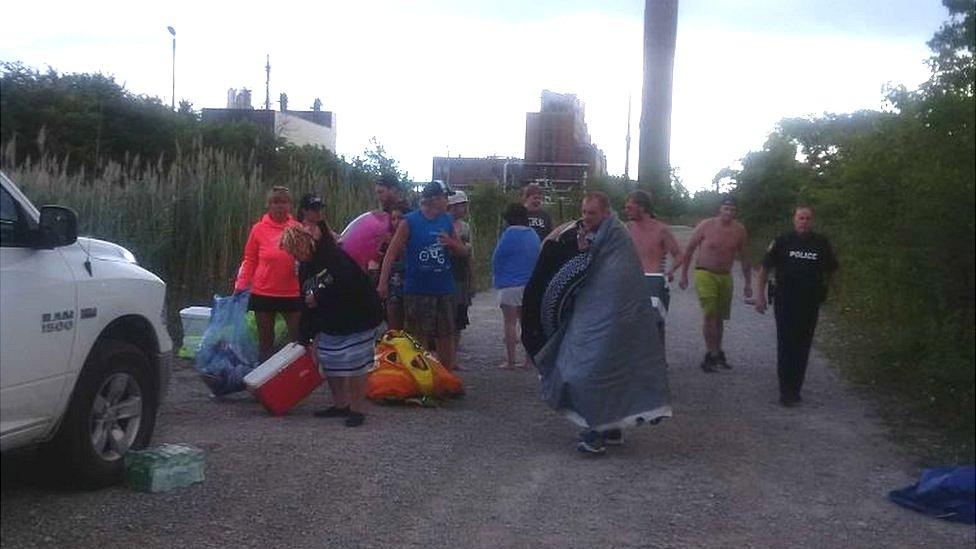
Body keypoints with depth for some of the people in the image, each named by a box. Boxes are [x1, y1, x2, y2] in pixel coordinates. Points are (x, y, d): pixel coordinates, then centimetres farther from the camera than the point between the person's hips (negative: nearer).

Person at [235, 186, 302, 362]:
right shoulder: (259, 229, -2)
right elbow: (249, 260, 3)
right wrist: (240, 286, -3)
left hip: (292, 293, 0)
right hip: (263, 293, 0)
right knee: (265, 341, 12)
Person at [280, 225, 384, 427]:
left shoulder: (333, 255, -17)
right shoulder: (304, 268, 9)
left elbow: (348, 283, -31)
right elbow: (307, 305, 13)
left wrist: (319, 297, -18)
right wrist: (306, 337, 11)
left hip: (358, 321, -8)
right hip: (330, 326, 9)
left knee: (354, 365, -7)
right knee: (329, 365, 9)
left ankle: (357, 409, 4)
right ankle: (340, 405, 24)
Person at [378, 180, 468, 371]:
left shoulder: (447, 221, 9)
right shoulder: (410, 222, -6)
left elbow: (463, 251, 14)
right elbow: (392, 253, -10)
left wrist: (451, 242, -8)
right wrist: (383, 283, -18)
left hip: (444, 289, 5)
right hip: (417, 290, -4)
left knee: (446, 335, 8)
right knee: (419, 338, 3)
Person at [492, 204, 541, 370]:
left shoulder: (510, 233, -12)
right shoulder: (534, 235, 7)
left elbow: (497, 257, -7)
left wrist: (496, 275, 10)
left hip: (510, 284, -6)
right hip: (530, 284, 6)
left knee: (510, 323, 0)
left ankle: (510, 361, 2)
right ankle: (529, 360, 13)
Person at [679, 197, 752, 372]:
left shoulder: (739, 230, 0)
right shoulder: (706, 226, -9)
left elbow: (744, 258, 10)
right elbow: (689, 250, 0)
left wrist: (748, 283, 9)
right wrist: (684, 275, -2)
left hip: (725, 277, 4)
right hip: (705, 274, -4)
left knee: (720, 317, 11)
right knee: (709, 314, -15)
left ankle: (716, 353, 24)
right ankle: (712, 354, -10)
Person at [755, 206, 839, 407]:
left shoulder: (822, 244, 4)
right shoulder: (782, 242, 0)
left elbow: (831, 270, 18)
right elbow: (765, 268, 3)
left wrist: (823, 290, 12)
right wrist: (760, 295, -2)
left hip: (810, 304, 2)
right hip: (785, 302, -2)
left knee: (802, 347, 6)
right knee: (786, 346, -5)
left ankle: (795, 390, 17)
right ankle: (786, 391, -3)